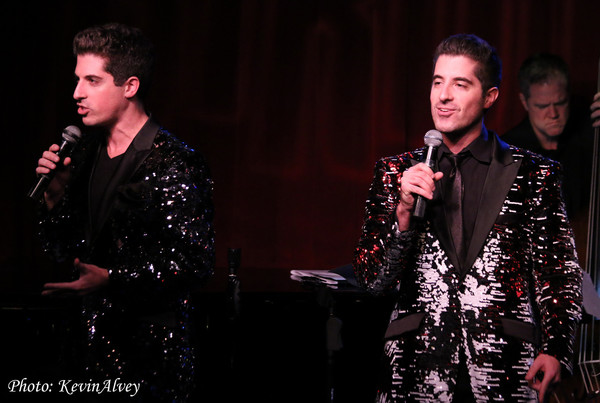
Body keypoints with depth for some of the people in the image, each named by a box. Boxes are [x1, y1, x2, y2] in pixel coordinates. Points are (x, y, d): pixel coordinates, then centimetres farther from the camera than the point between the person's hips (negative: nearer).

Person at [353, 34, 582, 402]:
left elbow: (559, 275, 3)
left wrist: (554, 350, -11)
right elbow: (372, 280, 4)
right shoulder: (396, 172, 9)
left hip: (507, 372, -1)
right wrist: (404, 211, -10)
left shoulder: (534, 174, 4)